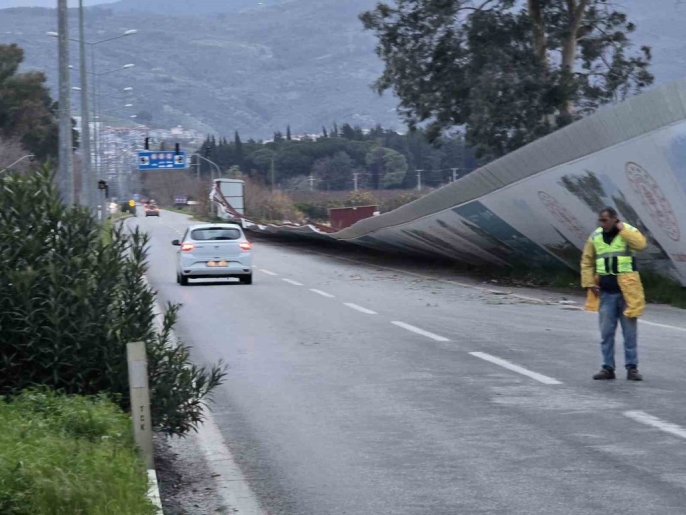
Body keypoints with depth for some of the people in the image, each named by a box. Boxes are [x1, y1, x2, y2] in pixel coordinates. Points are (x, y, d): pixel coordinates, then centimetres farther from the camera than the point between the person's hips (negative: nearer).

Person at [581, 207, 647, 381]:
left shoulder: (629, 231, -3)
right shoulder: (595, 236, 6)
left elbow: (641, 245, -25)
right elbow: (587, 262, 12)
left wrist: (622, 229, -19)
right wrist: (589, 283, 1)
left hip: (627, 291, -3)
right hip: (606, 292, 3)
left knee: (630, 332, 2)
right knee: (606, 332, 4)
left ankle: (632, 367, 8)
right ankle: (608, 367, 10)